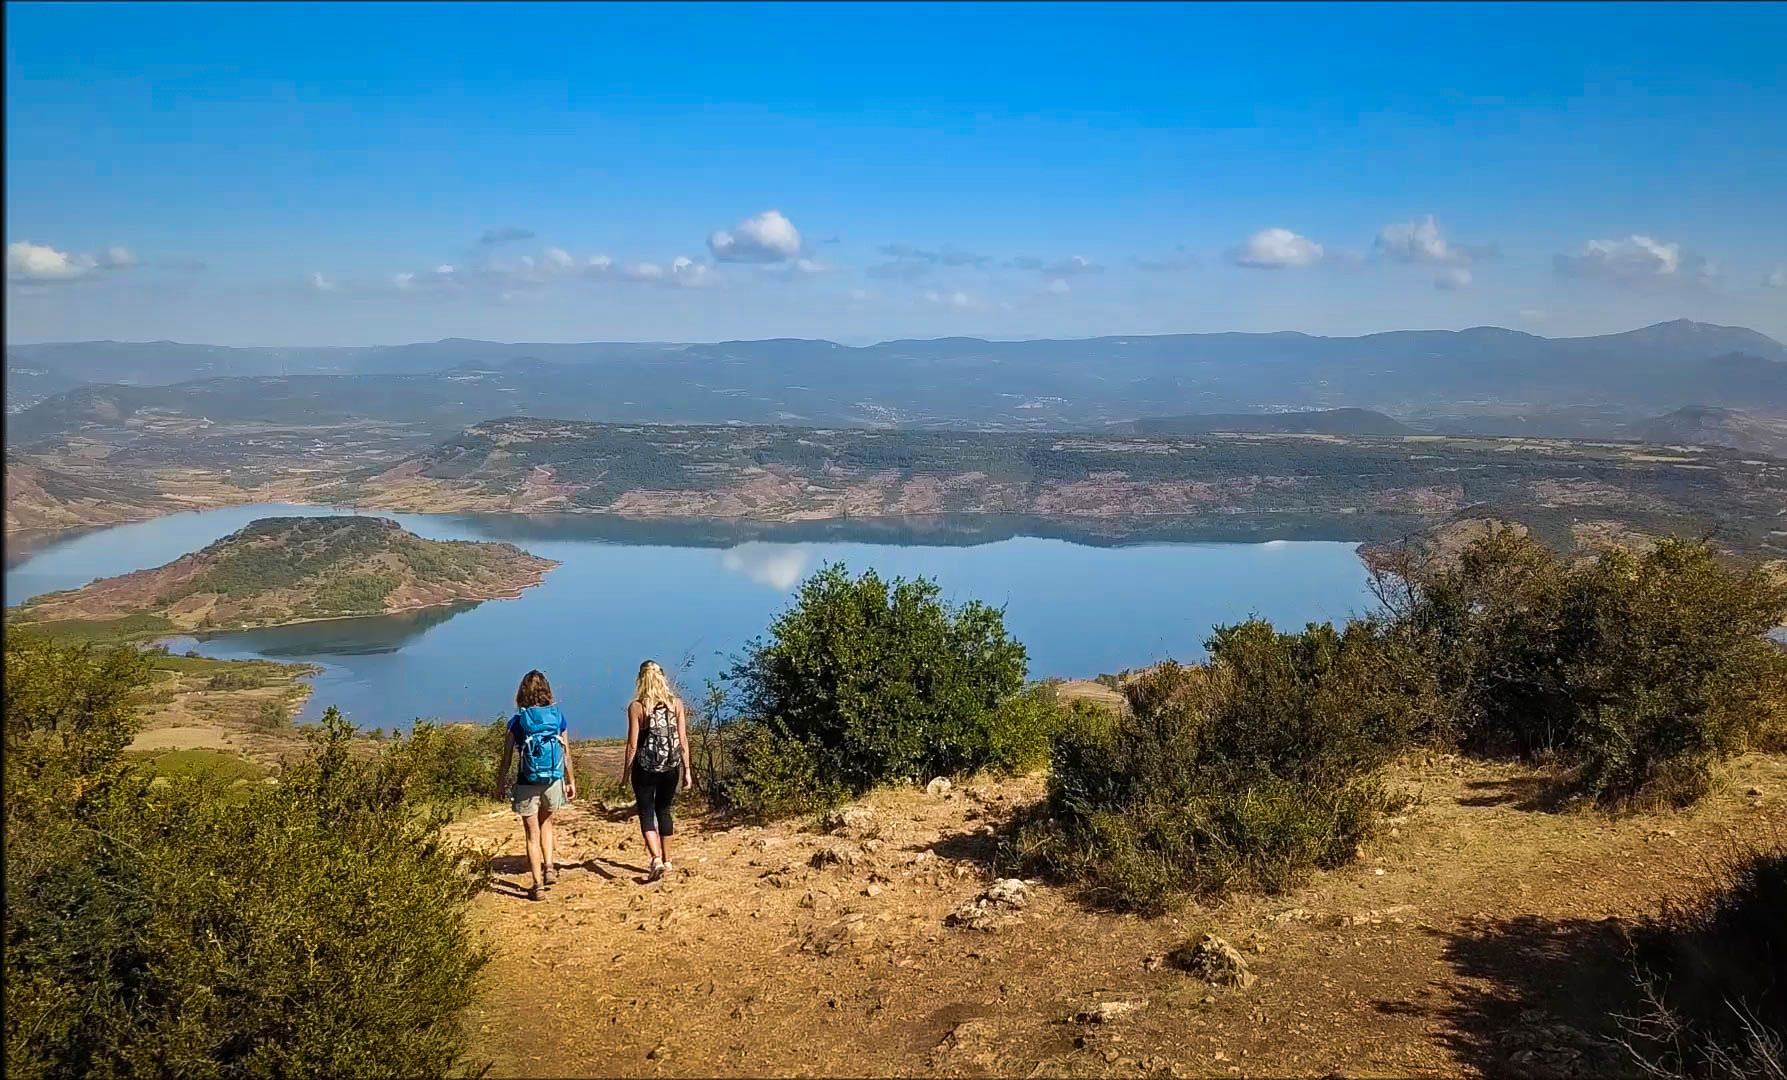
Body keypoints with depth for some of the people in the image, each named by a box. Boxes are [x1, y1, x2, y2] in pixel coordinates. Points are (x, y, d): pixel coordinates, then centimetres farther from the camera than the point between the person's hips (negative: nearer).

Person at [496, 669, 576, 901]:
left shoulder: (518, 720, -7)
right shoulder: (557, 716, -1)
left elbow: (507, 756, -3)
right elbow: (566, 752, 4)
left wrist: (500, 784, 8)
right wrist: (571, 780, 14)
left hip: (527, 784, -2)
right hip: (553, 781, 2)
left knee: (532, 834, 7)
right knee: (546, 823, 27)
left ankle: (538, 884, 9)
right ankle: (549, 868, 14)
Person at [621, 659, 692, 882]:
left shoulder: (636, 707, -9)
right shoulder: (676, 704, -1)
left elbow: (633, 744, -8)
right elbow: (683, 740, 0)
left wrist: (625, 772, 3)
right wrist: (686, 770, 7)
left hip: (645, 767, -3)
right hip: (671, 766, 3)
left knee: (646, 813, 5)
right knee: (664, 811, 18)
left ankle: (656, 858, -13)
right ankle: (667, 860, 25)